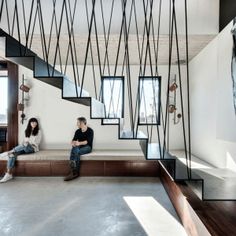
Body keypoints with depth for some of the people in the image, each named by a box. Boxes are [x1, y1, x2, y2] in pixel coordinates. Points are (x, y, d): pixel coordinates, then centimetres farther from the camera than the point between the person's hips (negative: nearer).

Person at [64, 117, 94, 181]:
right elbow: (74, 140, 3)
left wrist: (79, 143, -34)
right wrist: (73, 143, -22)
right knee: (74, 149, -32)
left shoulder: (90, 131, -5)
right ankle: (74, 172, -37)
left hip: (87, 147, -4)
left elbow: (88, 141, -17)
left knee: (77, 152, -33)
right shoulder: (77, 131, 11)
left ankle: (74, 172, -25)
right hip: (79, 147, 4)